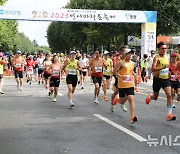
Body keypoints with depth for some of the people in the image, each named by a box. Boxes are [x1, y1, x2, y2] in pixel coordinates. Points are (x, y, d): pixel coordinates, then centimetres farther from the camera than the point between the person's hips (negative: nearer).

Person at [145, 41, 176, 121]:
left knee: (169, 95, -12)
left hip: (166, 79, 4)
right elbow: (153, 69, -26)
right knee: (155, 97, 10)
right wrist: (162, 67, -36)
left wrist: (168, 72, 12)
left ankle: (169, 114, -10)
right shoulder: (157, 58, -12)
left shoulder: (167, 57, 8)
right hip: (157, 79, -4)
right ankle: (149, 96, 49)